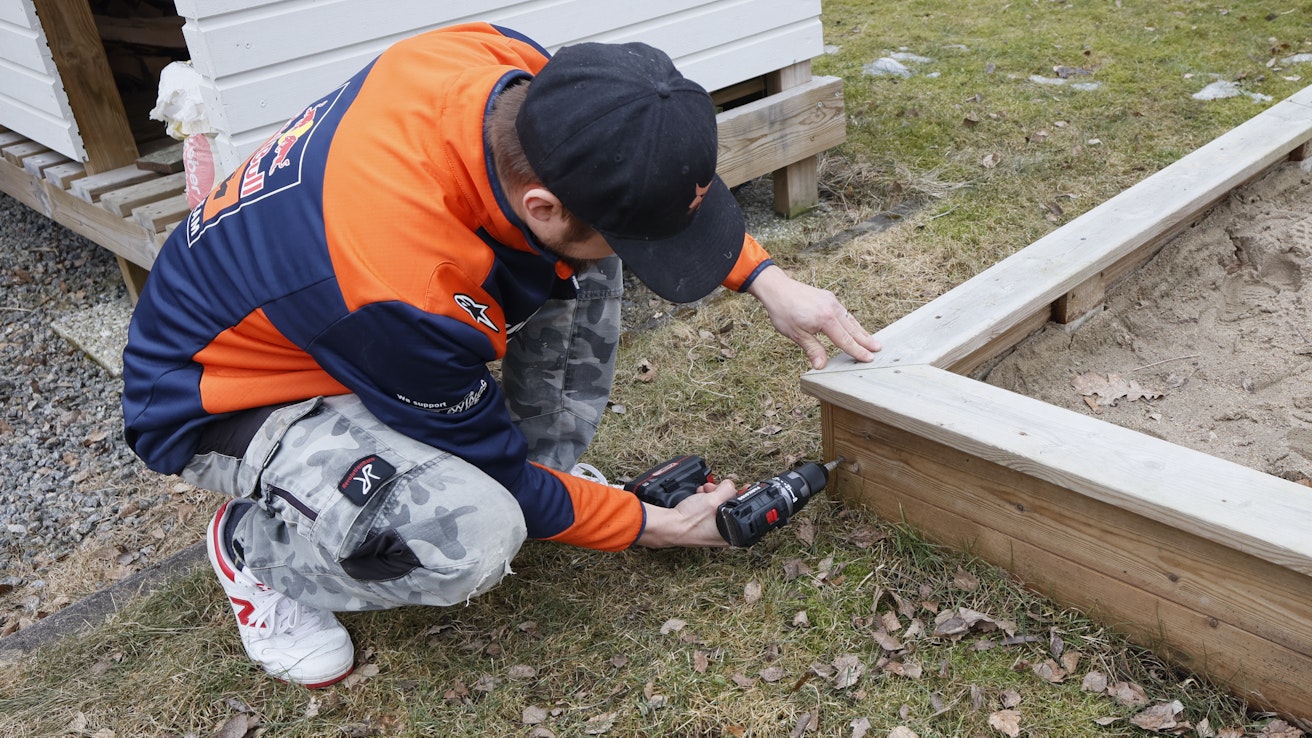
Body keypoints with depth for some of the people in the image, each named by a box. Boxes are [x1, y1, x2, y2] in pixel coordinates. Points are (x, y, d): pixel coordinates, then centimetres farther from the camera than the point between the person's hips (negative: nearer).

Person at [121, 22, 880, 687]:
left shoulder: (515, 73, -23)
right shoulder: (410, 287, -42)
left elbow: (662, 172, -1)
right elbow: (497, 467, -21)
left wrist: (768, 280, -7)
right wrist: (658, 526, -8)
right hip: (224, 394, -7)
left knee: (579, 261, -8)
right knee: (472, 534, -32)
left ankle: (547, 459, 9)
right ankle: (254, 547, -2)